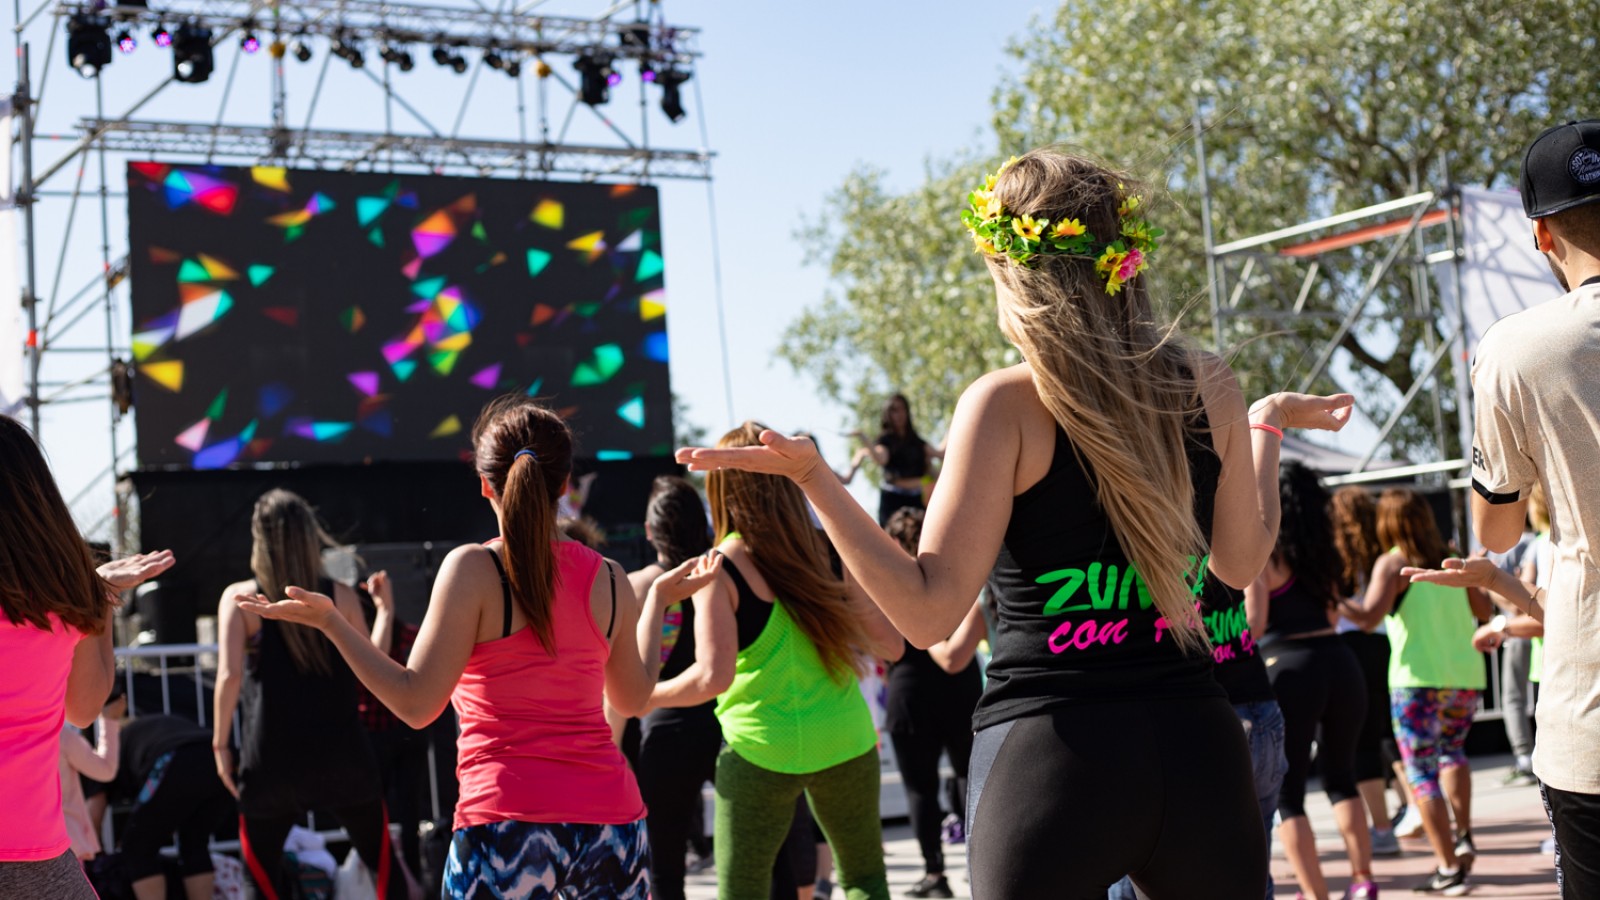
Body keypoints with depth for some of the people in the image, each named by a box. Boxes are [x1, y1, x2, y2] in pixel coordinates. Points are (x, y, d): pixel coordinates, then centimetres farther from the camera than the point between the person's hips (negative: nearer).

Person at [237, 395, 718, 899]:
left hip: (508, 822, -4)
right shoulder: (608, 578, 6)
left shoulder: (474, 568, -7)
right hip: (611, 819, 4)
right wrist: (660, 598, 32)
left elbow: (416, 704, -8)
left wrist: (329, 621, -2)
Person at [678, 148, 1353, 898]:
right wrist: (1267, 427, 31)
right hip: (1196, 745, 4)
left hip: (1053, 751, -4)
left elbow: (928, 613, -11)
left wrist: (810, 477, -10)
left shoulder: (1006, 405, -10)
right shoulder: (1208, 389, 3)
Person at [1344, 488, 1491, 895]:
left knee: (1421, 773, 0)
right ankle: (1463, 837, 18)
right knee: (1451, 748, 30)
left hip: (1419, 679, -6)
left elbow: (1369, 614, -20)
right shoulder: (1451, 560, 10)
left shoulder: (1392, 563, -6)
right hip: (1466, 674, 6)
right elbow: (1483, 609, 21)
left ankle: (1450, 869, -4)